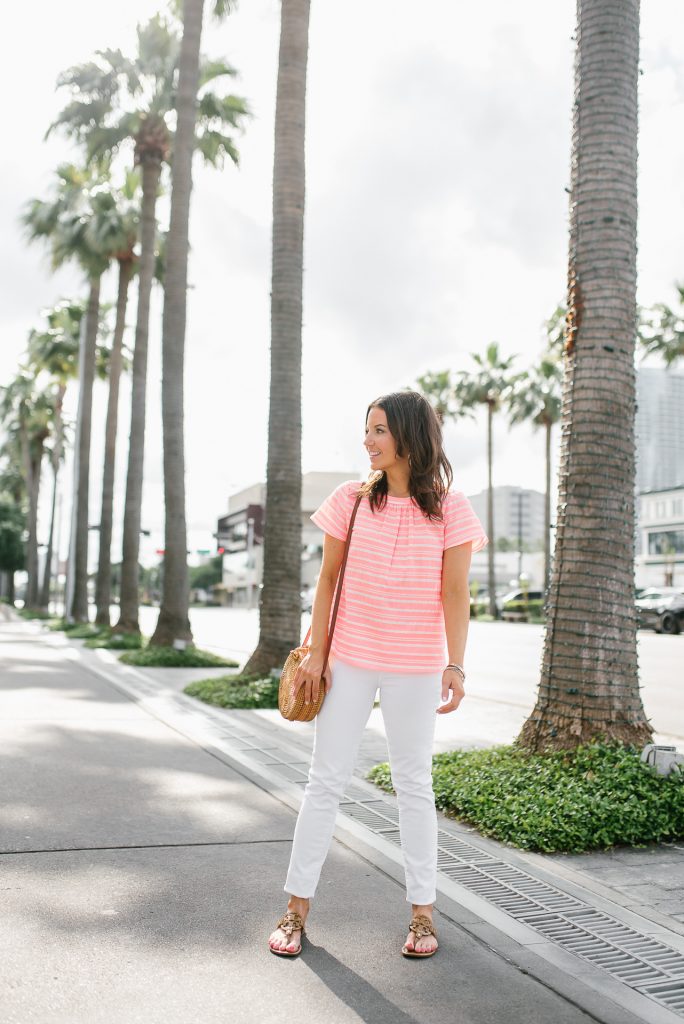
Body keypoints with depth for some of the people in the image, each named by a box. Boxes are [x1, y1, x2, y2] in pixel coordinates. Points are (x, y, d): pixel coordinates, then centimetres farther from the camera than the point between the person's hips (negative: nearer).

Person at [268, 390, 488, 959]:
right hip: (348, 660, 2)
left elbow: (455, 593, -4)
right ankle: (297, 907, 19)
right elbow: (328, 579, 4)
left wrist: (456, 666, -11)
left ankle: (423, 911, 23)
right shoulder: (352, 498, 1)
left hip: (415, 667, -1)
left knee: (414, 784, 10)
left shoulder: (450, 508, -4)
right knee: (326, 779, 7)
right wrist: (316, 652, -1)